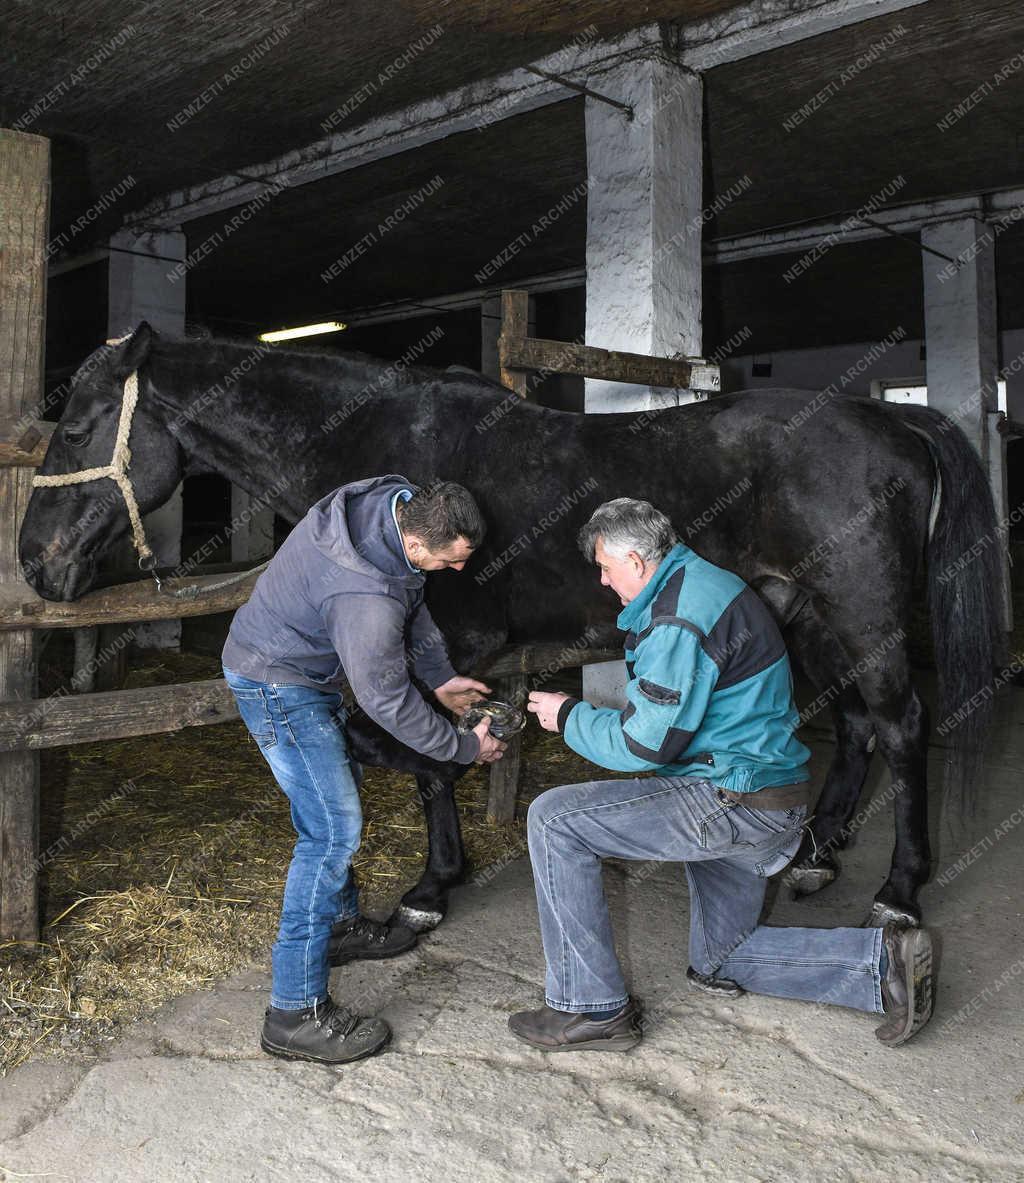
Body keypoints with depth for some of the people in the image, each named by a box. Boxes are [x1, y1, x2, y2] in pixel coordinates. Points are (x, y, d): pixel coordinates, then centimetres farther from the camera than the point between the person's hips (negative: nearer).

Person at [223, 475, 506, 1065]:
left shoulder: (398, 502, -11)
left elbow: (412, 603, 7)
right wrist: (466, 747, -12)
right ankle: (296, 1012, -5)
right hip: (277, 685, -10)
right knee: (334, 829, -12)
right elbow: (387, 700, -25)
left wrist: (442, 677, 8)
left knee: (340, 790, 22)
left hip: (307, 671, 10)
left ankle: (340, 922, 42)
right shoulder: (367, 596, -38)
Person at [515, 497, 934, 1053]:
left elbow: (644, 745, -19)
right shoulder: (703, 583, 13)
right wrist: (584, 713, 16)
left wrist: (569, 716, -4)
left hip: (733, 806, -11)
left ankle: (592, 1010, -4)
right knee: (718, 964, 24)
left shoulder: (680, 616, -20)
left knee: (554, 818, -13)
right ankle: (884, 959, 15)